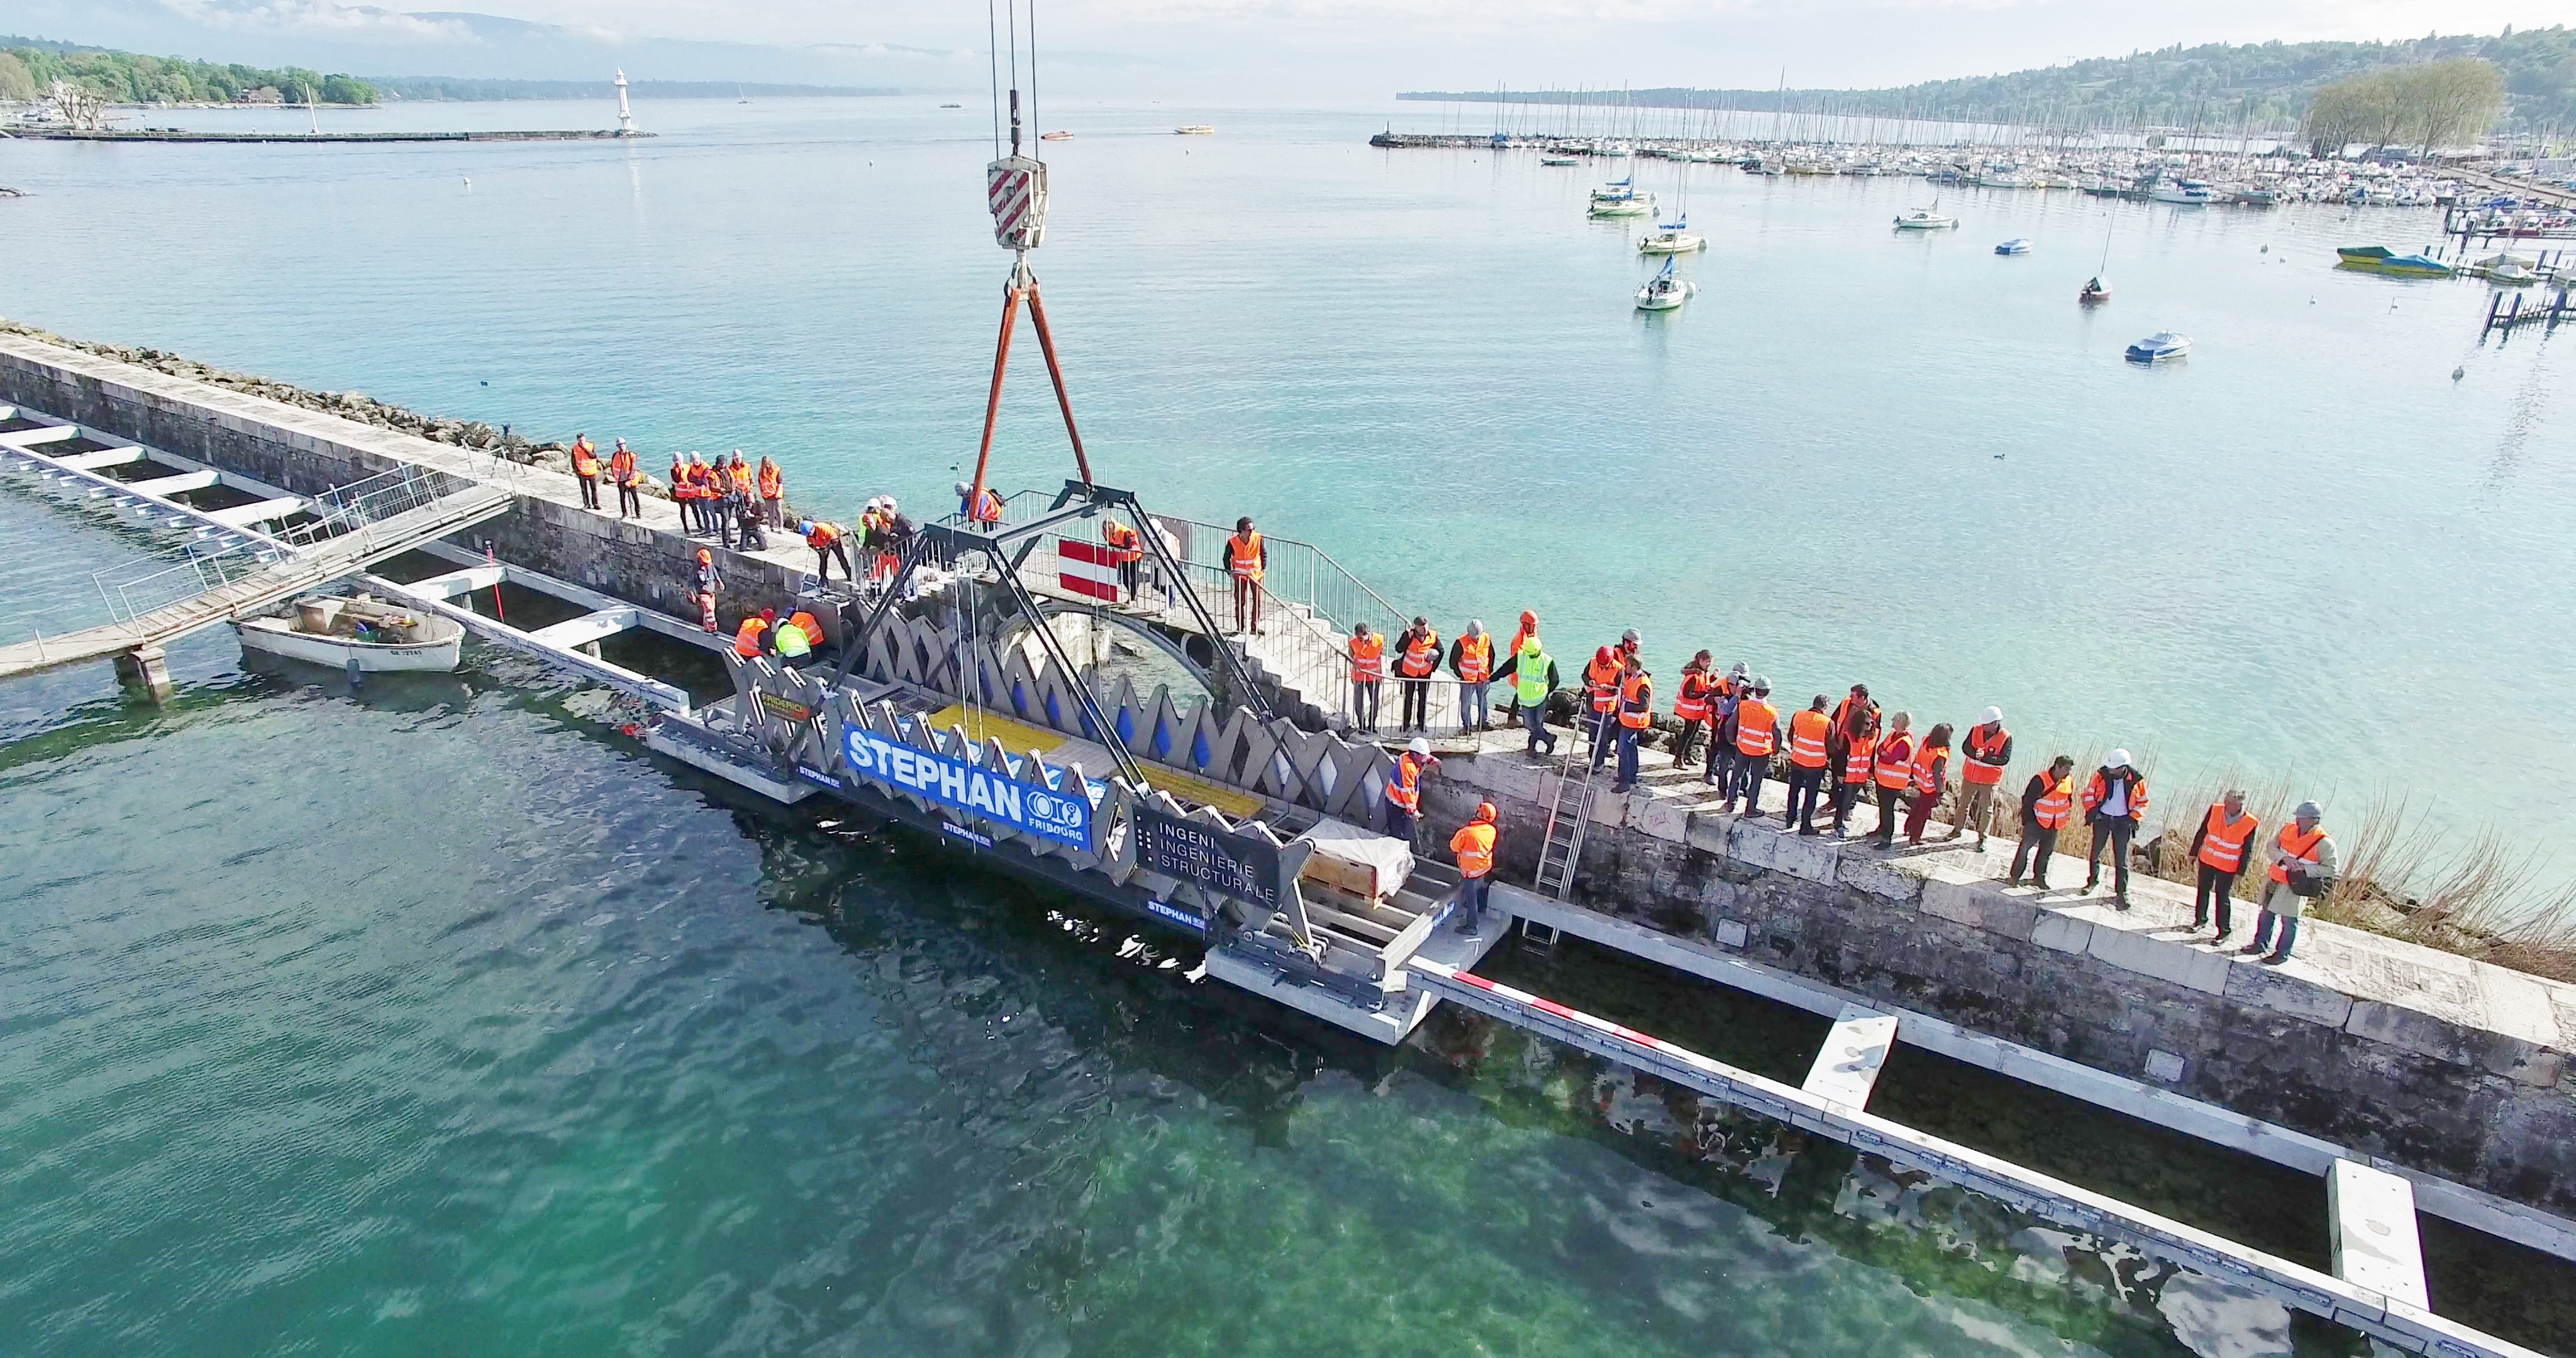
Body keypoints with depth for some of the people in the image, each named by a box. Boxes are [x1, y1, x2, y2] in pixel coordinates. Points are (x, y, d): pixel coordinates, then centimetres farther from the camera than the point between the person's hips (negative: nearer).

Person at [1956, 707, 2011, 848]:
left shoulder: (2006, 738, -15)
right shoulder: (1976, 730, -6)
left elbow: (2004, 759, -20)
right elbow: (1966, 747, -10)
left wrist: (1984, 757, -27)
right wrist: (1976, 754, -30)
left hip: (1990, 780, -3)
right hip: (1970, 776, 3)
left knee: (1986, 809, 7)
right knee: (1963, 803, 17)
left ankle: (1983, 838, 19)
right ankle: (1958, 829, 33)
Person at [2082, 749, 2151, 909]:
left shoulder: (2137, 780, -11)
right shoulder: (2102, 774, -10)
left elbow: (2143, 802, 4)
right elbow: (2089, 793, 3)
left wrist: (2133, 818, -7)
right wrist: (2091, 811, -7)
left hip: (2123, 822, -1)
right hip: (2102, 818, 1)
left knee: (2122, 859, 0)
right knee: (2095, 852, 12)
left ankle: (2122, 893, 6)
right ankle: (2093, 881, 34)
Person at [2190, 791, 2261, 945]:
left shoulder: (2250, 824, -18)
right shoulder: (2215, 809, -12)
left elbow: (2247, 851, -9)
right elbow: (2202, 832, 1)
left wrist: (2240, 873, -8)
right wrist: (2194, 852, 7)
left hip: (2227, 868, -3)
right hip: (2206, 861, 3)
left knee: (2222, 897, 4)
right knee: (2202, 891, 17)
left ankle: (2224, 931, 18)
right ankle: (2200, 919, 37)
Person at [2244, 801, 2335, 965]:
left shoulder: (2324, 843, -16)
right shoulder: (2288, 829, -1)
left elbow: (2330, 869, -12)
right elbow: (2272, 847, 2)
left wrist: (2304, 868, -22)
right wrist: (2284, 858, -18)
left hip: (2294, 887, -6)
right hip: (2274, 881, 6)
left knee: (2289, 921, 3)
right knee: (2266, 914, 19)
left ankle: (2282, 954, 19)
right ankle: (2261, 944, 35)